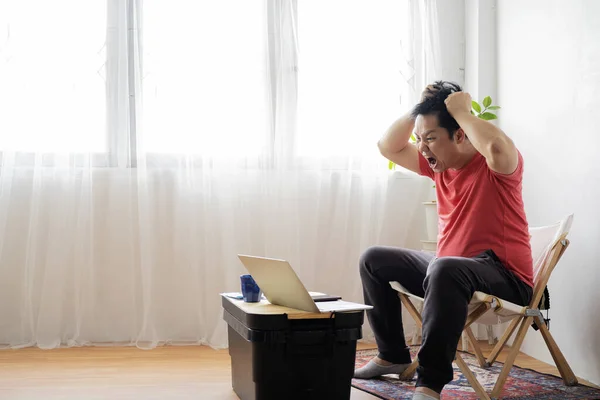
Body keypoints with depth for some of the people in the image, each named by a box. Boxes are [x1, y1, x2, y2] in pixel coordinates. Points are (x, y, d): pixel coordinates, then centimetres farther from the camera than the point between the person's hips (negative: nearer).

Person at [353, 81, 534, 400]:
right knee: (374, 260, 12)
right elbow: (388, 147, 13)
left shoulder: (497, 164, -14)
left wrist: (460, 110, -23)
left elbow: (497, 146, -39)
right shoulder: (439, 164, 9)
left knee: (444, 269, -41)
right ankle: (393, 355, 17)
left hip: (504, 277, -9)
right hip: (450, 269, 9)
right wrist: (417, 110, -2)